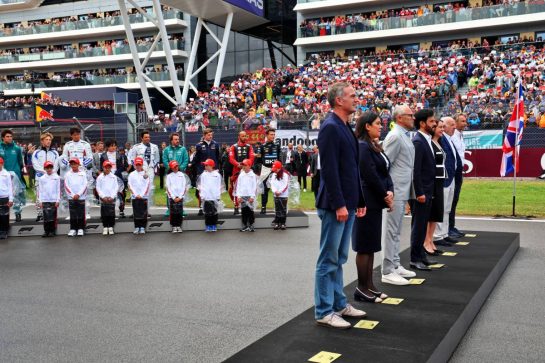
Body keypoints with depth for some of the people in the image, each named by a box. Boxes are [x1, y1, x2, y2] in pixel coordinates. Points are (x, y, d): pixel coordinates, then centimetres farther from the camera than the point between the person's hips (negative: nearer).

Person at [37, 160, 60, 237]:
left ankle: (53, 231, 8)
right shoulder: (42, 178, 6)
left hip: (53, 200, -1)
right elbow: (40, 190, 7)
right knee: (46, 217, 0)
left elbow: (58, 190, 2)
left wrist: (58, 200, -3)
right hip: (45, 200, 1)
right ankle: (46, 231, 8)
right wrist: (40, 201, 2)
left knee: (53, 217, 1)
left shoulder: (56, 177, 2)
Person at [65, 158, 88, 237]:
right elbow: (66, 186, 1)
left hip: (81, 197, -1)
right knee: (73, 215, 3)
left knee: (81, 214, 2)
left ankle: (80, 229, 9)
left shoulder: (83, 174, 2)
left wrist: (78, 194, -10)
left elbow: (85, 185, -2)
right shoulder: (68, 174, 4)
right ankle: (73, 229, 10)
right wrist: (73, 195, -8)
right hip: (71, 197, 1)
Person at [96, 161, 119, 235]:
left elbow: (116, 188, 3)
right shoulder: (100, 177, 4)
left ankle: (111, 227, 7)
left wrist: (112, 197, -7)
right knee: (104, 214, 1)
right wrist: (103, 197, -8)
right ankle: (105, 227, 9)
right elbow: (98, 188, 2)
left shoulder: (114, 177, 6)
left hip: (111, 199, 0)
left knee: (111, 214, -2)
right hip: (103, 199, 0)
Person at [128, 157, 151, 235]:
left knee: (143, 213, -1)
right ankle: (137, 227, 9)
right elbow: (130, 186, 3)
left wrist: (141, 195, -9)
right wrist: (136, 195, -7)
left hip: (144, 197, -1)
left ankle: (143, 227, 5)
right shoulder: (131, 175, 7)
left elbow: (147, 186, 0)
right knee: (136, 213, 2)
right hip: (134, 197, 1)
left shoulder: (146, 174, 4)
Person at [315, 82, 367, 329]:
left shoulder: (345, 128, 14)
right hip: (335, 205, -9)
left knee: (339, 258, 16)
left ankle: (339, 304, 27)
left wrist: (359, 200, 16)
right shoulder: (330, 127, -14)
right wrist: (339, 205, -21)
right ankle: (324, 312, 8)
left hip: (347, 204, 9)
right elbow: (329, 170, -19)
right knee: (329, 260, -1)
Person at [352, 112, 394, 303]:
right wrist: (385, 196, -9)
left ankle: (369, 285, 21)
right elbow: (370, 175, -18)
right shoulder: (362, 146, -15)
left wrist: (390, 191, -4)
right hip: (367, 202, -9)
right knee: (364, 246, -2)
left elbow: (385, 171, 12)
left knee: (371, 246, 13)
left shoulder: (374, 146, 14)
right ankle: (362, 289, 6)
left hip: (376, 202, 9)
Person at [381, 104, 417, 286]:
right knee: (391, 230, -4)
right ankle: (388, 272, 1)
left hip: (403, 191, 9)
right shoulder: (395, 136, -14)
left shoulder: (405, 136, 14)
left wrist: (406, 191, 14)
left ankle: (396, 265, 25)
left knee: (396, 230, 16)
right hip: (395, 191, -9)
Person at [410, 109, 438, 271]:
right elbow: (415, 170, -21)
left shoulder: (427, 140, 13)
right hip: (421, 192, -9)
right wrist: (419, 193, -21)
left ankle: (420, 255, 24)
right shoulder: (418, 142, -16)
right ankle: (414, 259, 6)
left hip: (427, 190, 9)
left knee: (423, 225, 15)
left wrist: (428, 192, 16)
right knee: (418, 225, -2)